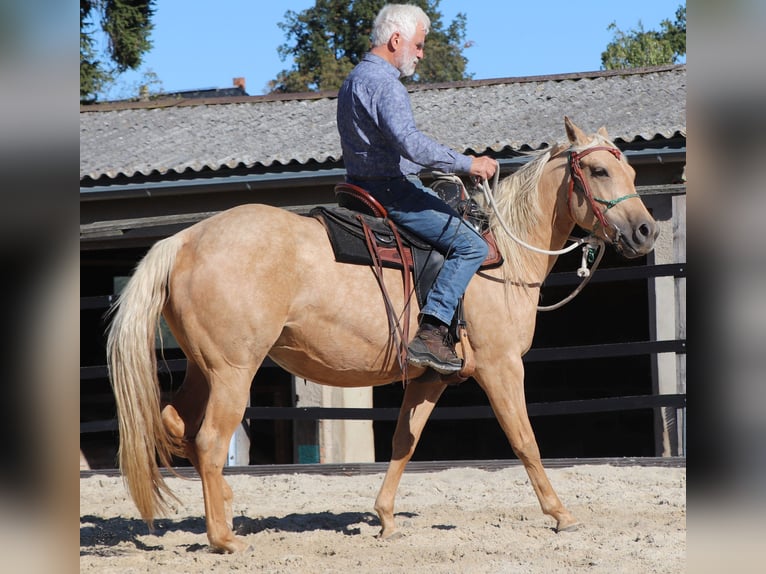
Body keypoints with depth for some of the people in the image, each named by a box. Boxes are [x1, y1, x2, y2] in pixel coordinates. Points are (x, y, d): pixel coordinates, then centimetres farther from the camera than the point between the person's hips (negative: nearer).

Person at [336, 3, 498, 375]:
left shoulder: (355, 79, 19)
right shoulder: (384, 82, -16)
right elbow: (410, 142, -29)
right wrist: (467, 164, -23)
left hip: (364, 185, 11)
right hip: (391, 191, -11)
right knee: (470, 245, -14)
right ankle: (430, 333, -25)